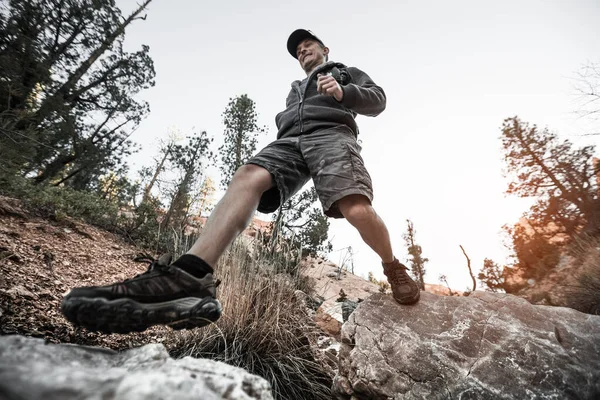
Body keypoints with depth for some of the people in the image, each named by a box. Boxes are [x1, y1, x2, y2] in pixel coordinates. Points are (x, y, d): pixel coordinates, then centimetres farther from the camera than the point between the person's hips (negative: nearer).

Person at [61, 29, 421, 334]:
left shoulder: (348, 72, 35)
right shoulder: (295, 90, 46)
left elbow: (378, 100, 18)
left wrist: (344, 92, -2)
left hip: (331, 134, -3)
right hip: (290, 140, 4)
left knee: (357, 210, -31)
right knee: (247, 178, -30)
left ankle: (394, 269, -3)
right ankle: (191, 276, -47)